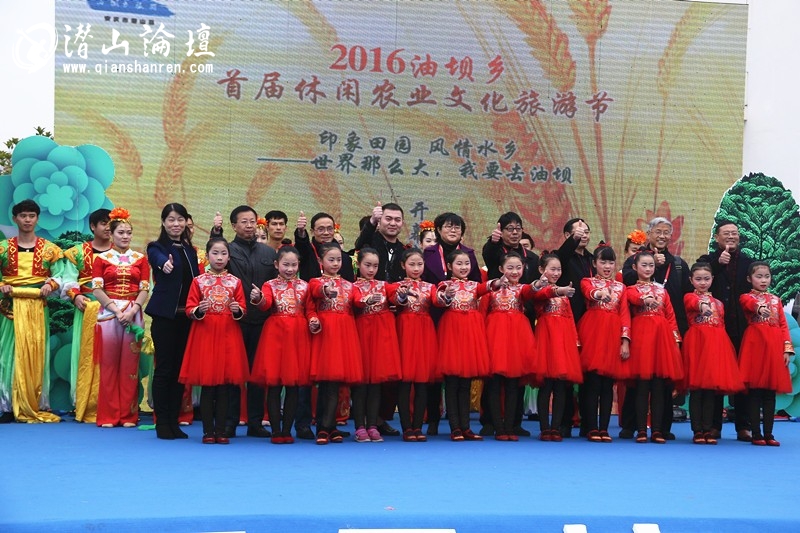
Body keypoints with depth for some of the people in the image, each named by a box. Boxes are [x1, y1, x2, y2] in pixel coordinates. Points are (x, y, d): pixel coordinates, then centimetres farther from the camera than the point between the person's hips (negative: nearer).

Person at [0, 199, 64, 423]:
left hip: (37, 308, 0)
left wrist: (50, 285, -15)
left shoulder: (49, 249, 8)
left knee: (36, 354, 0)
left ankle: (36, 407, 3)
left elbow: (60, 274, 3)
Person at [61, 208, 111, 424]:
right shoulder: (78, 252, 10)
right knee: (88, 356, -3)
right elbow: (69, 279, 4)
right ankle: (88, 408, 1)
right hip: (88, 310, 0)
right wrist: (75, 296, -14)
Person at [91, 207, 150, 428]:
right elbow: (97, 289, -1)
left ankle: (128, 415, 4)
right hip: (108, 314, -1)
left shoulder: (140, 259, 10)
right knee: (108, 365, -2)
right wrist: (117, 310, -11)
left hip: (134, 315, 1)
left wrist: (132, 311, -11)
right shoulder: (102, 258, 6)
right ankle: (108, 415, 2)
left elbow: (145, 289, 4)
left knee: (130, 366, 0)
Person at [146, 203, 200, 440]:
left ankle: (174, 421, 13)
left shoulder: (190, 251, 15)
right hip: (165, 315, -5)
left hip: (187, 316, 5)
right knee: (164, 369, -3)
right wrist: (165, 264, -49)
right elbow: (159, 258, -26)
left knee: (180, 369, 7)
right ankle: (162, 423, 3)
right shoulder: (157, 247, -2)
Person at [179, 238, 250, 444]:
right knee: (207, 385, -1)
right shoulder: (198, 281, 4)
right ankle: (208, 431, 6)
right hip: (205, 333, -1)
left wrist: (237, 310, -15)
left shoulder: (235, 282, 9)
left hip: (229, 335, 2)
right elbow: (189, 309, 1)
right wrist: (198, 311, -20)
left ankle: (221, 430, 9)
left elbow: (243, 309, 7)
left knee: (225, 386, 2)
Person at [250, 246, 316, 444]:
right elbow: (266, 304, -15)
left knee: (293, 386, 4)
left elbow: (310, 309, 9)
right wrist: (258, 299, -37)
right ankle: (276, 431, 5)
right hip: (275, 335, -2)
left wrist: (313, 321, -12)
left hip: (299, 336, 2)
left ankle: (287, 430, 11)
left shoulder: (304, 286, 12)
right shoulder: (270, 285, 4)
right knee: (274, 385, -2)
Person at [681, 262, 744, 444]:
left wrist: (724, 347, 7)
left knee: (712, 390, 3)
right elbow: (694, 303, -21)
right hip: (697, 342, -5)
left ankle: (708, 430, 7)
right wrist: (702, 304, -44)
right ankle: (697, 431, 0)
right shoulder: (690, 297, 4)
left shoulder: (718, 303, 21)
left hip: (716, 345, 5)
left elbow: (722, 326, 19)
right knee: (696, 390, -4)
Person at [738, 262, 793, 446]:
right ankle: (756, 434, 0)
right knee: (755, 392, -4)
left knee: (771, 393, 5)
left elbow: (783, 325, 13)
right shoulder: (746, 297, 4)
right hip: (755, 344, -4)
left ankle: (769, 434, 8)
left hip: (775, 346, 4)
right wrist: (759, 307, -44)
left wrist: (787, 348, 2)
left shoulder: (776, 300, 19)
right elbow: (751, 303, -21)